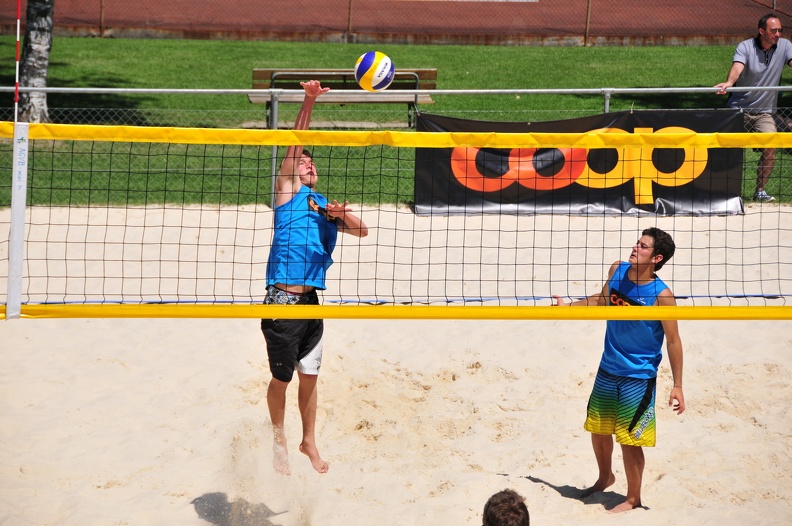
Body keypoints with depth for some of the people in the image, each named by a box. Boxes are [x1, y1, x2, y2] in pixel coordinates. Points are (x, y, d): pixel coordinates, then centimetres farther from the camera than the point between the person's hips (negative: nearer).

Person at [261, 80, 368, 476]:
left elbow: (361, 231, 13)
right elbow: (294, 145, -7)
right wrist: (308, 102, -17)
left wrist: (342, 215, -9)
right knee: (281, 377, 5)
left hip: (310, 301, 5)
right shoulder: (288, 191, 4)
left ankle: (309, 442, 26)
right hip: (282, 300, -5)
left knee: (309, 376, 12)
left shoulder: (325, 206, 19)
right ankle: (279, 438, 22)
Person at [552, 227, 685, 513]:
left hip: (638, 377, -6)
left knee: (629, 440, 0)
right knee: (598, 429, 20)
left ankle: (633, 498, 19)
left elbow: (673, 341, -14)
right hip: (607, 371, 6)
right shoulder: (617, 270, -5)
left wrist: (677, 386, -14)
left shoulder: (661, 294, -21)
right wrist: (568, 306, 18)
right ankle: (605, 478, 46)